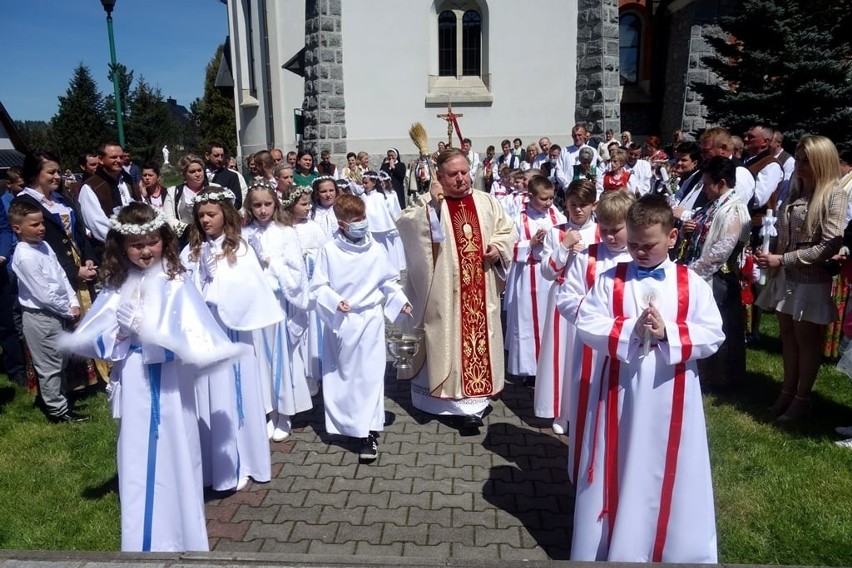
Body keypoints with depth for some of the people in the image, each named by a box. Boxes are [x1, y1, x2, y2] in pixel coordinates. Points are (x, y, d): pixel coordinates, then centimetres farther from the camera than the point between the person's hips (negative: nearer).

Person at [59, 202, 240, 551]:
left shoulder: (175, 285, -11)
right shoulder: (116, 288, 1)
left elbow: (197, 339, -18)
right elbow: (84, 339, 0)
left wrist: (147, 330, -20)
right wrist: (122, 330, -16)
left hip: (169, 387, -4)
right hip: (134, 388, 4)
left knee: (172, 460, 10)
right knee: (137, 464, 16)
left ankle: (177, 538, 30)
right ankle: (141, 541, 36)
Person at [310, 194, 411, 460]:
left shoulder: (375, 250, 0)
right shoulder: (329, 251, -6)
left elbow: (389, 281, 10)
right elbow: (318, 286, -4)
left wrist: (400, 301, -3)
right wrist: (333, 301, -20)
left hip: (370, 320, 0)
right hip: (340, 321, 0)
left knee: (370, 375, -1)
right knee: (340, 375, 12)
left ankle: (369, 433, 4)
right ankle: (343, 422, 31)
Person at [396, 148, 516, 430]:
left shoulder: (487, 202, 9)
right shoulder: (428, 203, -2)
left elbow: (506, 229, 17)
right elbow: (407, 227, -18)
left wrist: (498, 247, -3)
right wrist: (433, 203, -26)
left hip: (481, 290, 4)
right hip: (447, 292, -3)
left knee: (480, 338, 10)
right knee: (450, 340, 1)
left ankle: (476, 393, 23)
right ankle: (460, 401, 13)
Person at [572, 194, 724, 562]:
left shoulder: (692, 284, -1)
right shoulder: (611, 280, -2)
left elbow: (713, 336, -5)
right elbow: (586, 325, -9)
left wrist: (668, 333, -19)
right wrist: (630, 329, -20)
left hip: (670, 396, 0)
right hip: (619, 392, 0)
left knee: (666, 472, 12)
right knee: (618, 469, 11)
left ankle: (675, 548, 32)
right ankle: (608, 543, 29)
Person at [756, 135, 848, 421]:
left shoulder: (835, 196, -11)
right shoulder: (795, 192, 9)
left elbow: (830, 246, -17)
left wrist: (782, 259, -19)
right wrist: (771, 256, -3)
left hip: (812, 280, -6)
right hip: (787, 277, 6)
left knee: (807, 340, 6)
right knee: (788, 336, 13)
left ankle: (802, 398, 19)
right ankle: (787, 390, 25)